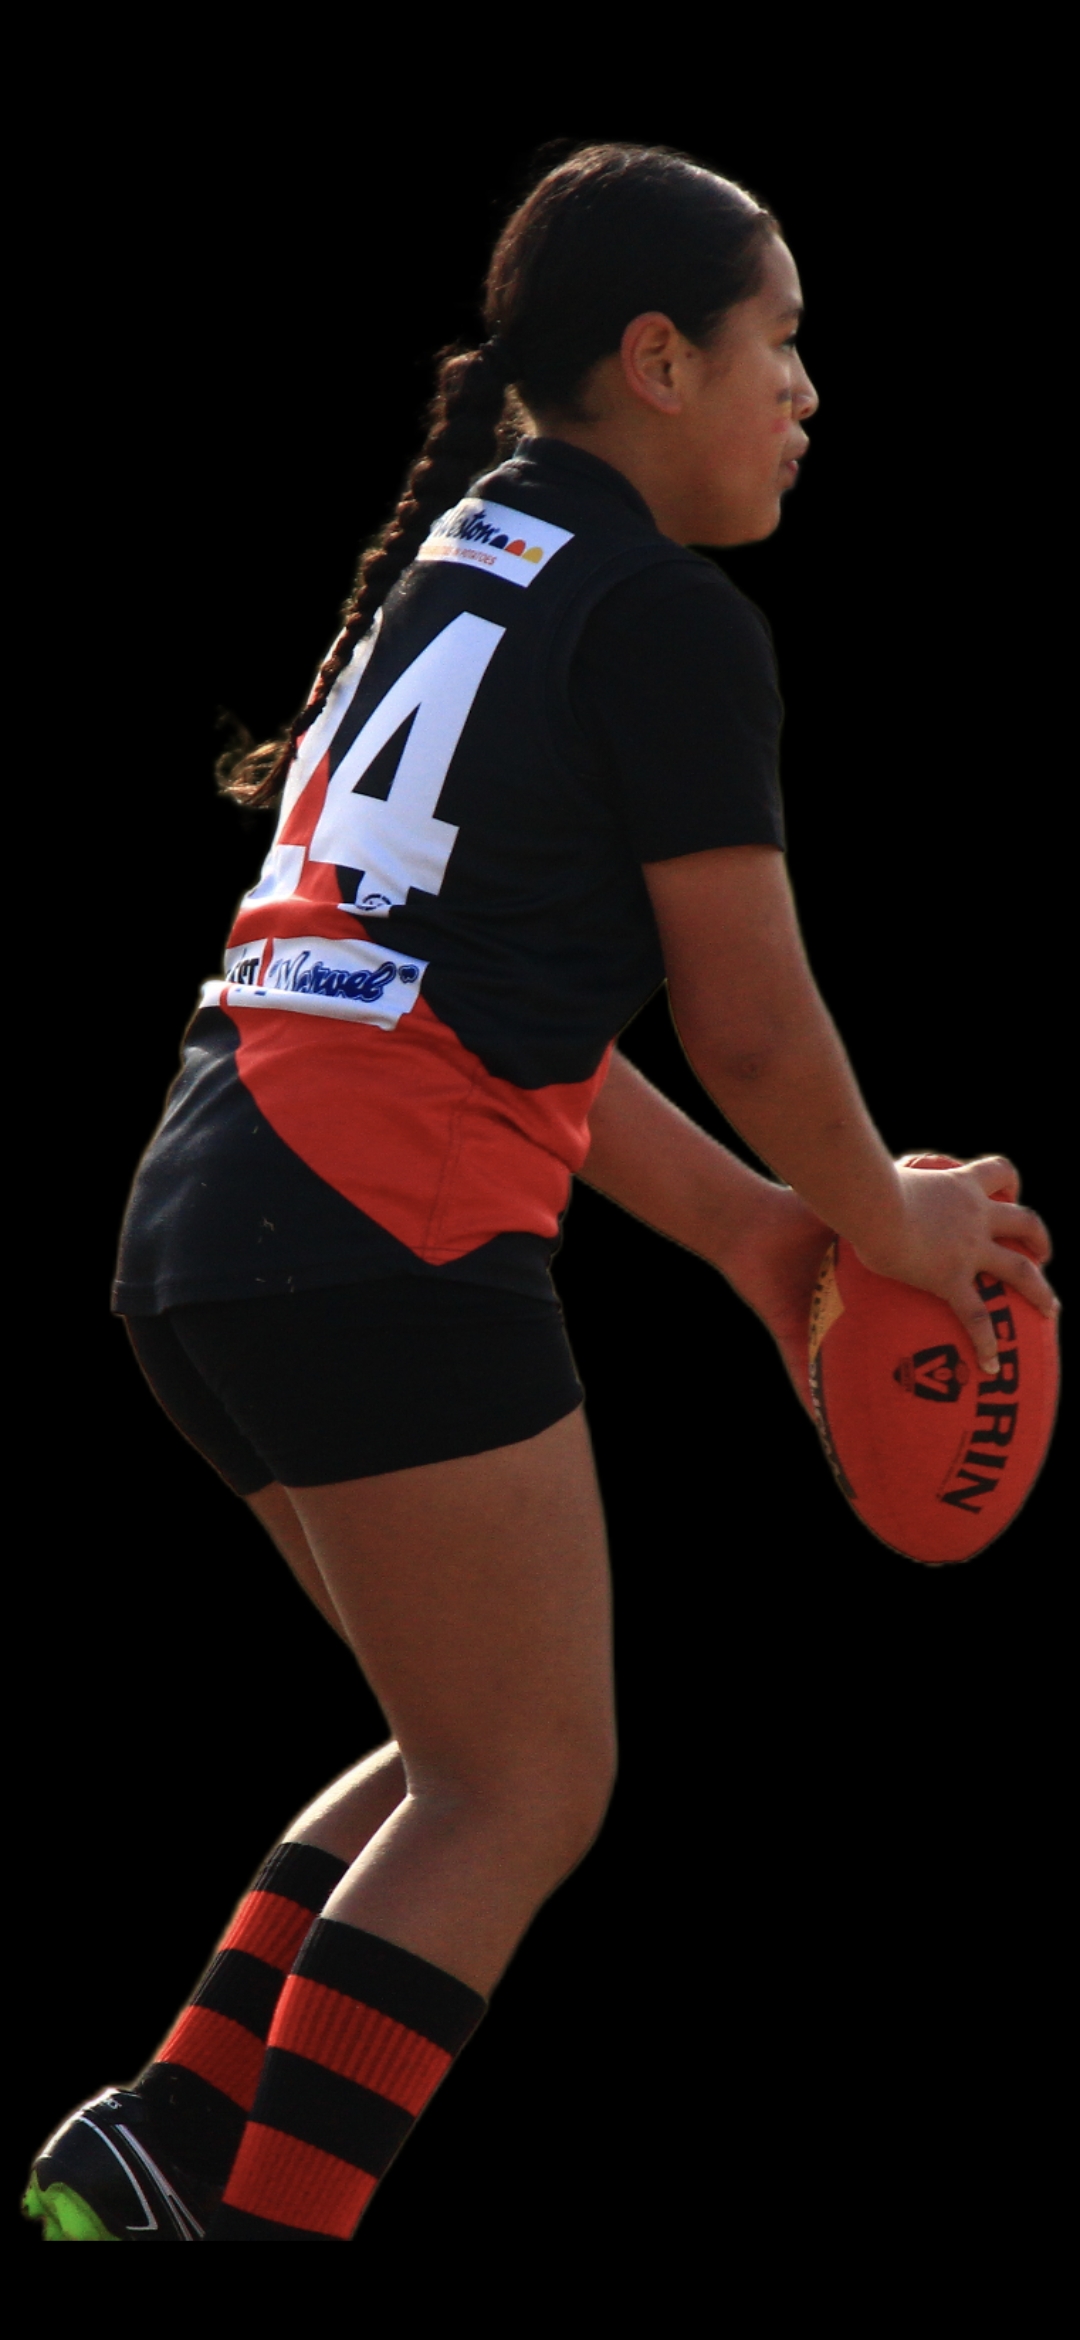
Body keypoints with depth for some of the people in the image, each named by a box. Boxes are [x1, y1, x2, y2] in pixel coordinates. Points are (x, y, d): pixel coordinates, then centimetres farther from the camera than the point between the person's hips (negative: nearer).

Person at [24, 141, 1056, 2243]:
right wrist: (890, 1222, 12)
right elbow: (749, 1024, -6)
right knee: (525, 1790, -1)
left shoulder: (455, 564, 22)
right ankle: (265, 2223, -7)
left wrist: (755, 1232, 24)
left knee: (482, 1757, 19)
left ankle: (162, 2138, 10)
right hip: (389, 1240, -9)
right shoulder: (669, 619, -6)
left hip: (208, 1218, 9)